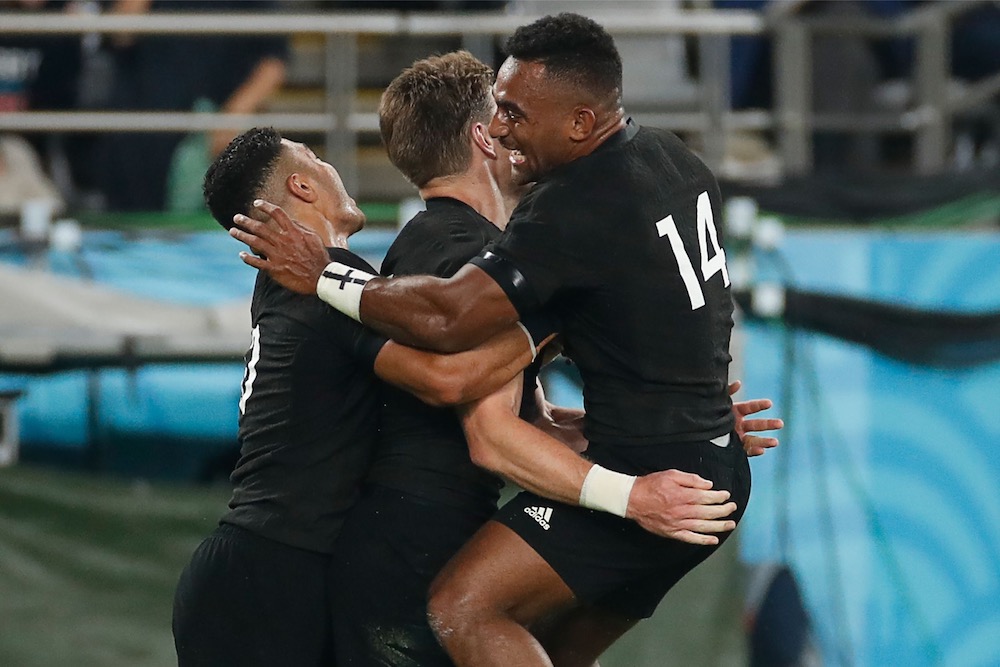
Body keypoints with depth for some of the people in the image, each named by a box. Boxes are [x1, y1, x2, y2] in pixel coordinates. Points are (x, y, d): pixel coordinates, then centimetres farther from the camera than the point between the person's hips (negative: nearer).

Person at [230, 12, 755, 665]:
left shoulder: (575, 207, -20)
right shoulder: (676, 159, 10)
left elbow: (448, 317, -27)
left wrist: (322, 278, -15)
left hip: (647, 478, -10)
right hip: (719, 465, 10)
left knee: (463, 610, -18)